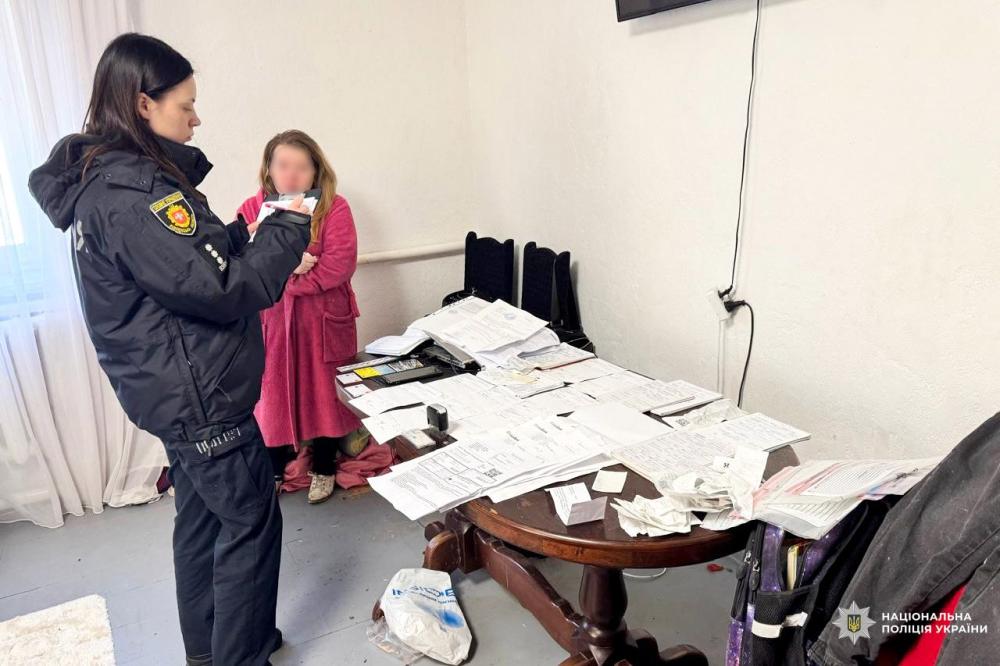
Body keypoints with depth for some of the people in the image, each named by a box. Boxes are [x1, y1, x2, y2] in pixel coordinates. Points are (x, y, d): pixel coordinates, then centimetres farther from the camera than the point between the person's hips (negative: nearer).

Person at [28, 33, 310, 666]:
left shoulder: (106, 178, 9)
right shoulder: (132, 196, -24)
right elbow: (223, 292, -24)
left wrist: (253, 235, 4)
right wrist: (288, 230, -13)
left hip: (178, 393, 10)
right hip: (201, 396, -10)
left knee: (202, 518, 21)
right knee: (251, 524, 4)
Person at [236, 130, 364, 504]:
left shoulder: (334, 208, -6)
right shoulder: (251, 209, 3)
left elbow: (340, 264, -17)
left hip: (323, 320, -2)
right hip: (271, 322, 2)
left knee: (325, 393, 9)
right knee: (272, 396, 10)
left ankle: (324, 470, 29)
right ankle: (274, 471, 30)